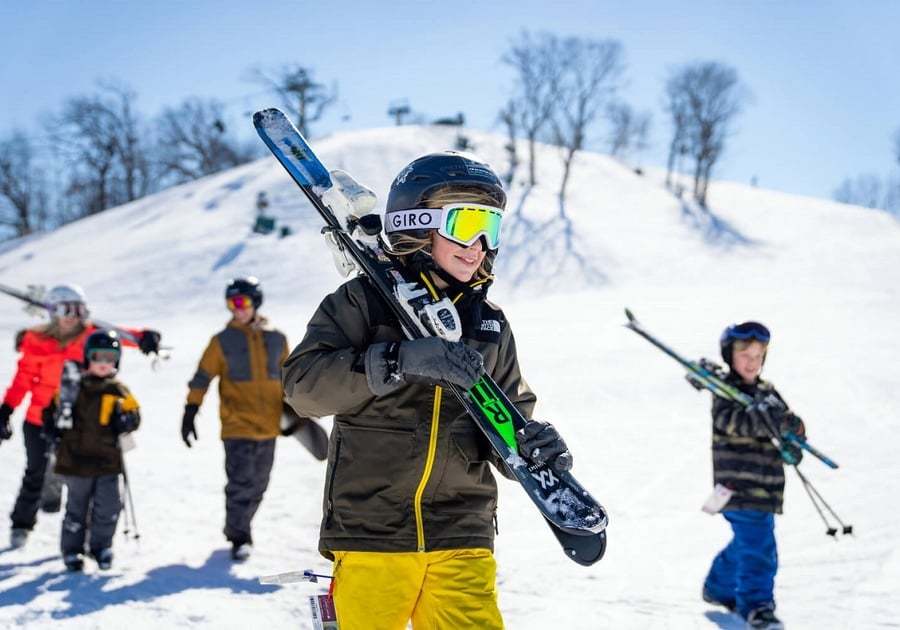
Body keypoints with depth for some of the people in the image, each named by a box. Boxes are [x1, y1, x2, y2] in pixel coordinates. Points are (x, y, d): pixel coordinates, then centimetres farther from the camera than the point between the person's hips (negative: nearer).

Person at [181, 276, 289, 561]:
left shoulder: (276, 339, 6)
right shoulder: (223, 341, -2)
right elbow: (202, 378, -2)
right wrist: (189, 414, -7)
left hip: (268, 427, 4)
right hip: (237, 427, -4)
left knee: (258, 485, 12)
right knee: (241, 483, -11)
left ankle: (239, 528, 30)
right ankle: (239, 537, 0)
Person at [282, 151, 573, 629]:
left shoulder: (491, 324, 13)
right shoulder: (365, 300, -1)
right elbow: (302, 384, -13)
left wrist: (531, 442, -8)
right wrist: (399, 360, -25)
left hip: (462, 536, 3)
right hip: (371, 533, -3)